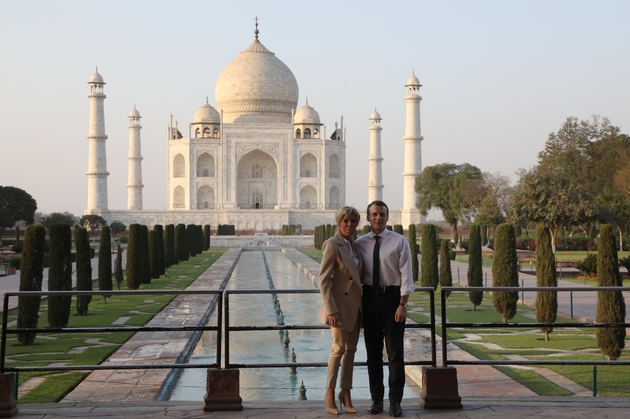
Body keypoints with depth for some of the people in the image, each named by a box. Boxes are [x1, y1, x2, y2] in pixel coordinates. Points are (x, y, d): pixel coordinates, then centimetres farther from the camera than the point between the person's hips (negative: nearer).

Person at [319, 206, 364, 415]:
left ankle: (346, 394, 16)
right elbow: (323, 280, -16)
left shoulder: (354, 245, 10)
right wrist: (331, 310, -21)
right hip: (341, 304, -7)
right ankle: (330, 394, 9)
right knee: (339, 348, -3)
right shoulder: (332, 245, -12)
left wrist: (363, 304, 11)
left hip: (356, 304, 7)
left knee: (351, 349, 9)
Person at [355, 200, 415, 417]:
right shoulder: (360, 243, 4)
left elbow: (406, 275, -7)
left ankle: (395, 400, 12)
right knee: (373, 350, 9)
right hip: (369, 297, 3)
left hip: (392, 296, -3)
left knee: (395, 351, 3)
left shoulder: (399, 241, -4)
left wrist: (402, 304, -14)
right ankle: (376, 398, 21)